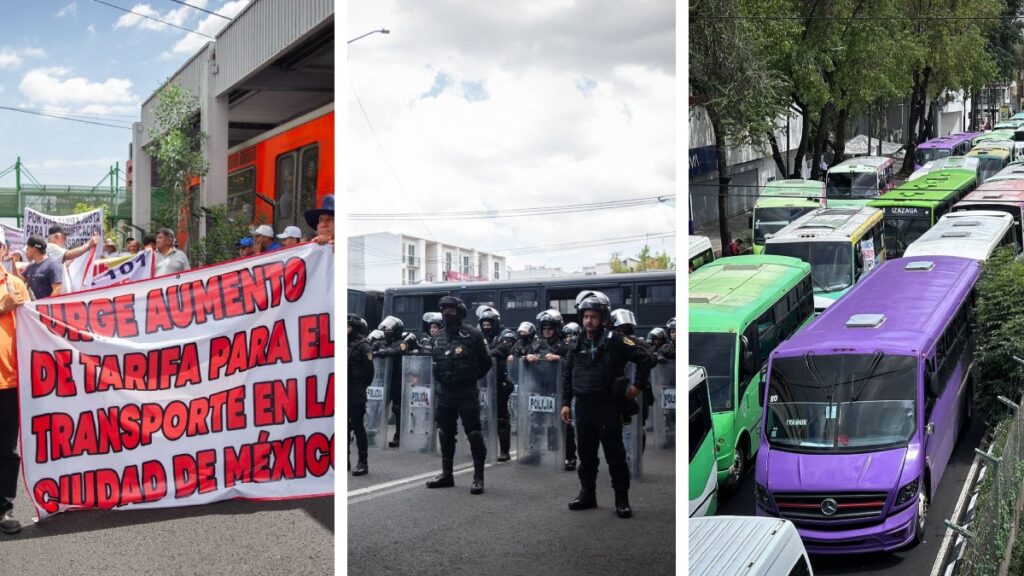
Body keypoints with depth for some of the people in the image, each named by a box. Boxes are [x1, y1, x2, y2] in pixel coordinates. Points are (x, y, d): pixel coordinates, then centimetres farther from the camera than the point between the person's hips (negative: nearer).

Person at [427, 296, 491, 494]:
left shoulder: (472, 335, -9)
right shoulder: (439, 337, 10)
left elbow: (485, 363, -3)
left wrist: (472, 378, 0)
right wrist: (439, 384, 15)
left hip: (466, 394, -7)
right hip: (444, 394, 7)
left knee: (474, 434, -4)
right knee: (445, 434, 13)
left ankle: (478, 478, 0)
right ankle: (446, 474, 24)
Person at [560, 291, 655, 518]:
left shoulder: (615, 341, -7)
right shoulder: (577, 344, 9)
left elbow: (645, 359, -6)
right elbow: (567, 374, 17)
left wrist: (638, 385, -5)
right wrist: (565, 402, 11)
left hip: (608, 406, -5)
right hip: (583, 406, 5)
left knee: (615, 455, -2)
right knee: (586, 454, 12)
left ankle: (622, 500, 4)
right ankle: (587, 495, 23)